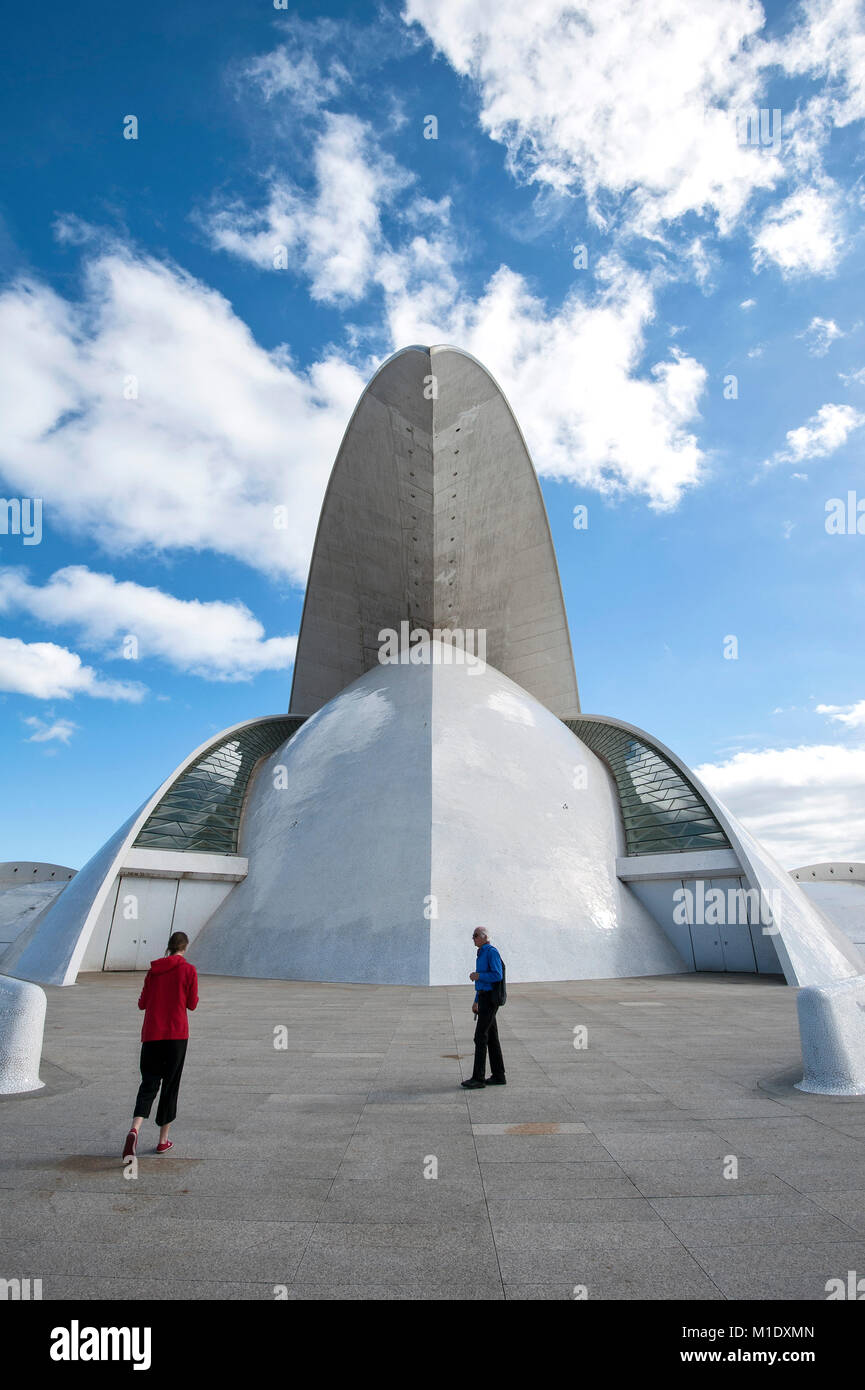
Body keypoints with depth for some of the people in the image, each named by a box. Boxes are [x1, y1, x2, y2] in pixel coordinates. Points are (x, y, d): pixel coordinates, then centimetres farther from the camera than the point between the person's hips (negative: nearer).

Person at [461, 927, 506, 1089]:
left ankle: (478, 1078, -3)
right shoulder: (482, 954, 16)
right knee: (491, 1037, 11)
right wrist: (476, 1001, 22)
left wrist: (477, 976, -13)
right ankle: (498, 1076, 16)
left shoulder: (492, 952, -14)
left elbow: (497, 976, -23)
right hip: (484, 997, 10)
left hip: (490, 999, -10)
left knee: (480, 1037, -8)